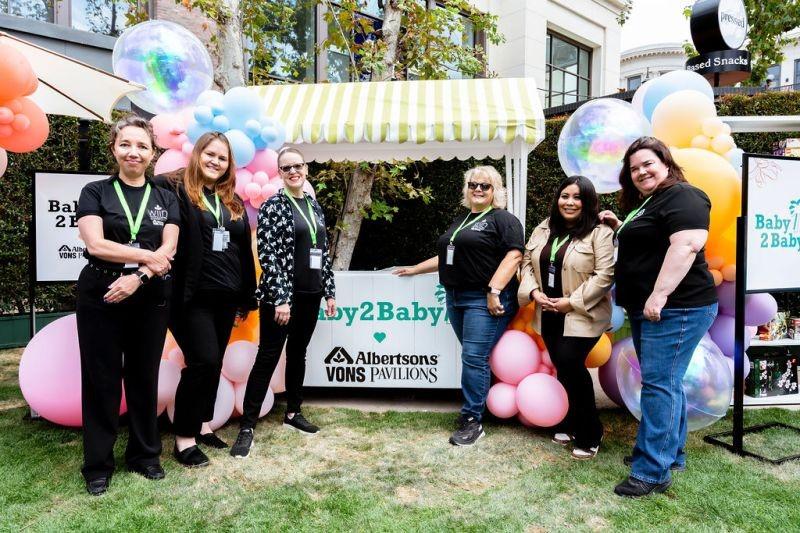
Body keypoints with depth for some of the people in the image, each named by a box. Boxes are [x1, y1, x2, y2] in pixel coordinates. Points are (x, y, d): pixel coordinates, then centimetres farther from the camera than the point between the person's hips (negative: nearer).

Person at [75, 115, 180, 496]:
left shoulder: (165, 199, 8)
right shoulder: (95, 192, 2)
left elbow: (169, 251, -3)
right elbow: (96, 245, -11)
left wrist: (137, 277, -17)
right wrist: (149, 256, -10)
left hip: (150, 298, 2)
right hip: (101, 297, -2)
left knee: (144, 377, 11)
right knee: (101, 379, 6)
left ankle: (145, 455, 26)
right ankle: (98, 464, 20)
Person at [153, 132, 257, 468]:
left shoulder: (233, 202, 14)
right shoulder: (174, 188, -4)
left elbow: (244, 252, 16)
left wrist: (247, 297, 15)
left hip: (225, 296, 6)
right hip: (192, 295, -6)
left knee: (213, 363, 12)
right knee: (202, 361, -8)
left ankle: (202, 425, 28)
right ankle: (183, 437, 7)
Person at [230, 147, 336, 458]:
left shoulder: (314, 207, 13)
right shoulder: (273, 206, -6)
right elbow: (267, 255, -13)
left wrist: (329, 292, 11)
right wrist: (280, 298, -19)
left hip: (310, 294, 6)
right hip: (280, 295, -6)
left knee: (298, 354, 14)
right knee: (268, 357, -4)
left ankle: (293, 413, 28)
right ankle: (247, 426, 5)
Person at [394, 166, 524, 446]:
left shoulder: (503, 219, -2)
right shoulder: (461, 219, 21)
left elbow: (514, 255, -14)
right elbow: (446, 257, 27)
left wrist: (494, 291, -22)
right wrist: (415, 269, 27)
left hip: (485, 299, -7)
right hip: (455, 297, 7)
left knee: (474, 357, -8)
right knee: (473, 357, 12)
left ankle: (472, 420, 2)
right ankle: (476, 407, 23)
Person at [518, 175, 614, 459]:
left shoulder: (600, 233, -9)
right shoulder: (543, 229, 10)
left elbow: (605, 274, -16)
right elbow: (528, 263, 12)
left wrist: (572, 301, -18)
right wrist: (534, 292, -5)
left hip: (582, 316, -6)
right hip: (549, 315, 6)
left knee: (570, 365, -13)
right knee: (563, 369, 12)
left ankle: (589, 433, 6)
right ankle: (570, 424, 30)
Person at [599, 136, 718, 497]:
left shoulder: (681, 197, -11)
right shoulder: (643, 203, 18)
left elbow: (686, 245, -24)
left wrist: (660, 295, -28)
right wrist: (619, 227, 16)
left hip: (675, 309, -10)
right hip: (647, 310, 10)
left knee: (659, 384, -9)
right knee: (666, 382, 16)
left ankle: (653, 472, -2)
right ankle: (672, 453, 28)